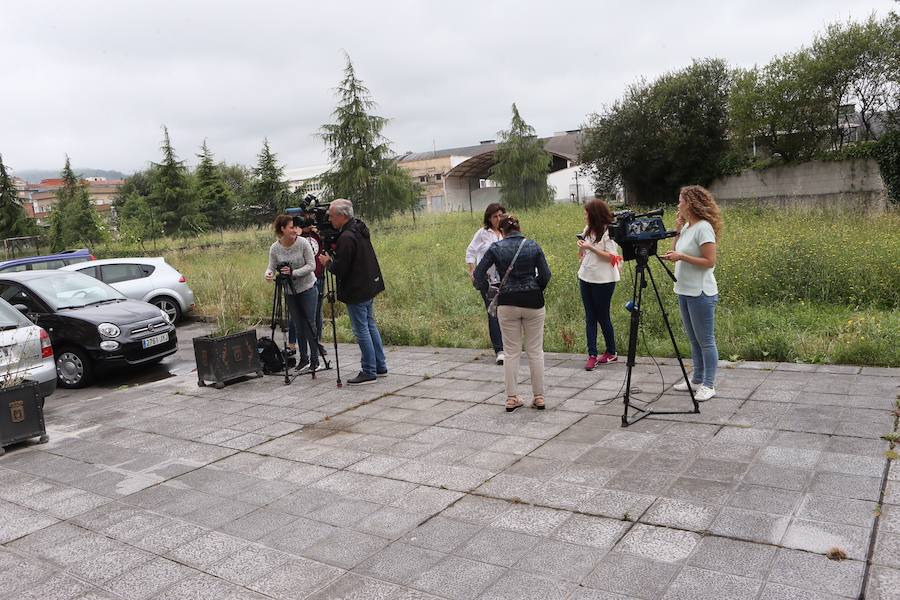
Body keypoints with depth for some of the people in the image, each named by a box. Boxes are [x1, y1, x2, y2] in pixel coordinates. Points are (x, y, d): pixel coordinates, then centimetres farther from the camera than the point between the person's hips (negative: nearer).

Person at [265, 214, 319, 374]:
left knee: (309, 324, -3)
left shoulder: (303, 243, -13)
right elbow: (272, 267, -4)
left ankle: (314, 359, 7)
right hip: (289, 291, 3)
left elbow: (311, 265, -14)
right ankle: (303, 358, 19)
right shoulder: (275, 248, -6)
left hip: (307, 288, -2)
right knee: (299, 326, 8)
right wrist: (268, 274, -27)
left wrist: (293, 272, -26)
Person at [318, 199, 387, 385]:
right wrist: (334, 252, 9)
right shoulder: (360, 228, 8)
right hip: (369, 286, 10)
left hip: (357, 291, -10)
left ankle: (369, 372, 6)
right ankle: (380, 367, 24)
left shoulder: (347, 238, -22)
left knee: (362, 330, -1)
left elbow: (340, 268, -22)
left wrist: (327, 262, -3)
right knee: (371, 325, 17)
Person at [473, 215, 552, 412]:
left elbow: (479, 273, -4)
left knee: (511, 351, 9)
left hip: (507, 303, 0)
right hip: (533, 301, 0)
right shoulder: (533, 246, 0)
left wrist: (486, 290, 12)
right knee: (535, 351, 9)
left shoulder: (496, 248, -3)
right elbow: (545, 275, 0)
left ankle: (512, 398, 12)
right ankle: (539, 397, 13)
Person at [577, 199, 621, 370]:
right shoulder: (588, 230, 10)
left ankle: (611, 353, 21)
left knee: (603, 317, 3)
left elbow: (611, 257, -17)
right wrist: (581, 247, 2)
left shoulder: (608, 231, -12)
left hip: (603, 280, -7)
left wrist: (591, 247, -21)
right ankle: (592, 355, 4)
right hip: (585, 278, 7)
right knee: (590, 317, 3)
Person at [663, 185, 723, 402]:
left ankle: (708, 385, 6)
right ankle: (697, 378, 28)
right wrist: (677, 231, 7)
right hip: (684, 291, 9)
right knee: (694, 339, 17)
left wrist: (681, 257, -20)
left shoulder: (704, 228, -15)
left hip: (701, 293, -9)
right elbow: (677, 251, 17)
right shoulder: (687, 227, 11)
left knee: (705, 340, -1)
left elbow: (710, 262, -18)